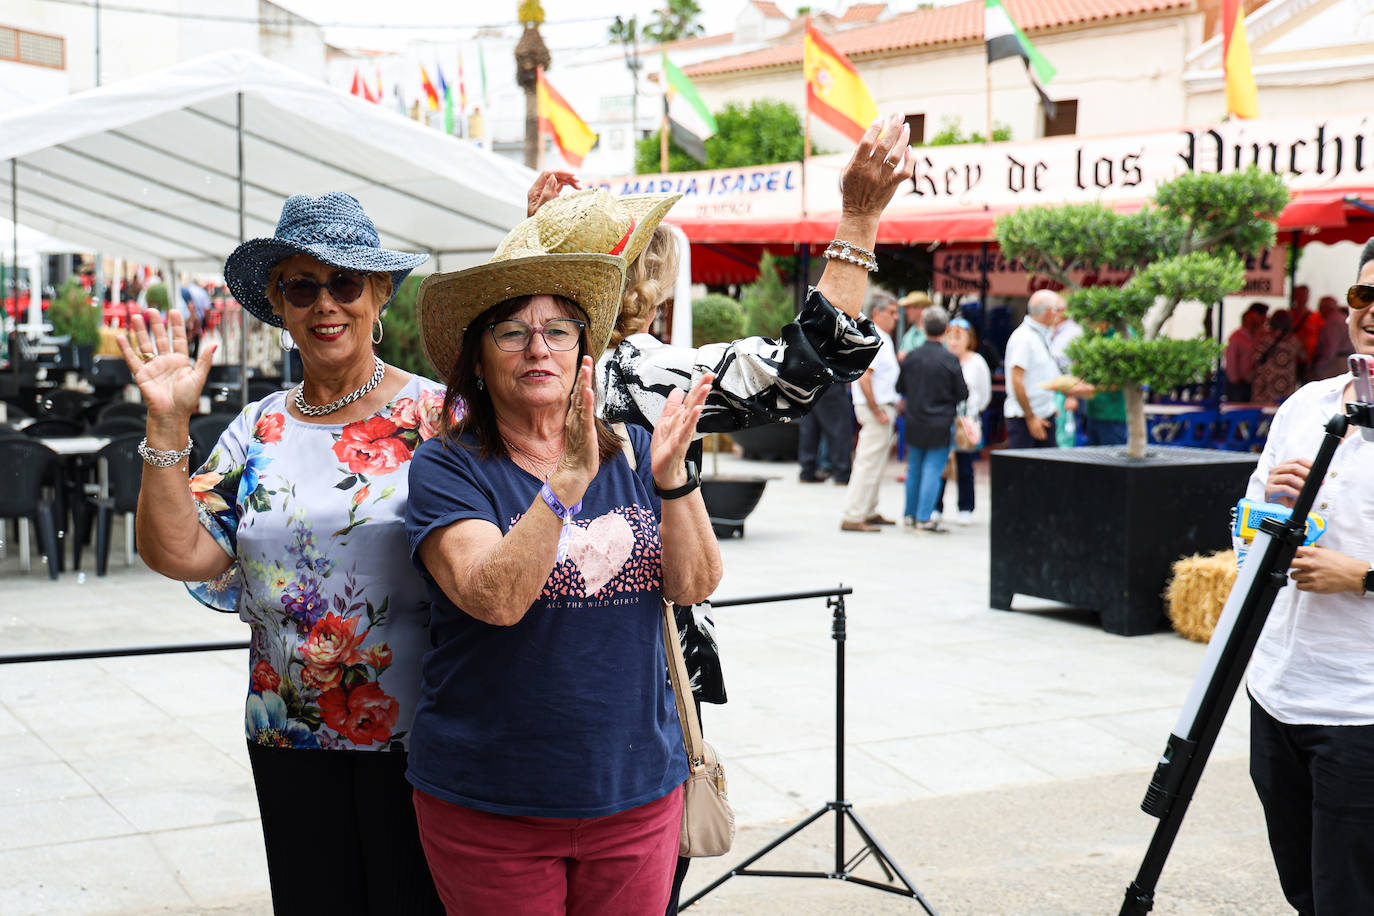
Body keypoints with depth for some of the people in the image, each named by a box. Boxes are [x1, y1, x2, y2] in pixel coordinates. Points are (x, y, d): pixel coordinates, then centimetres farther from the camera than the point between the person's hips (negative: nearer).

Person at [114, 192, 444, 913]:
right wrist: (167, 424, -9)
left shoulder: (438, 415, -4)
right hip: (289, 742, 4)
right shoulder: (259, 430, 7)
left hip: (414, 739, -3)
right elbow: (178, 554, -2)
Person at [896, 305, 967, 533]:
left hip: (914, 422, 4)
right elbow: (962, 394, -7)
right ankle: (924, 518, -4)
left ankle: (910, 514, 22)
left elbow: (900, 389, 7)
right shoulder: (950, 360, -12)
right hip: (941, 424, -4)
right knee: (933, 469, -1)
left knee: (914, 468, 15)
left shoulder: (911, 357, -2)